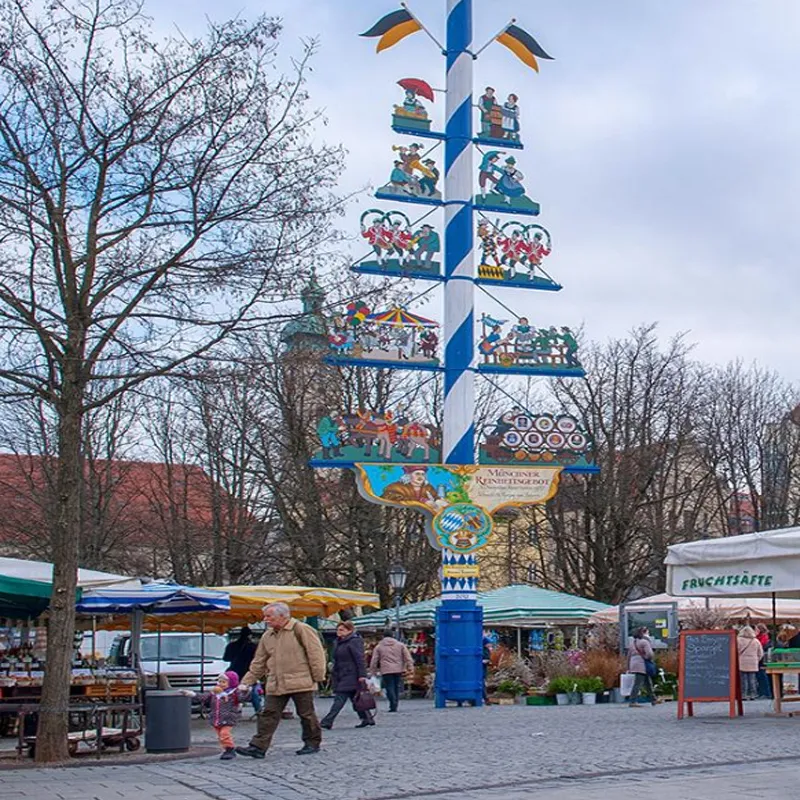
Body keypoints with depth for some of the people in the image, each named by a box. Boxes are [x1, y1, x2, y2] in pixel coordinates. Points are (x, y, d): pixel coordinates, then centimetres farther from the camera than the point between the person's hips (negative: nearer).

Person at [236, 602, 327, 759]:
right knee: (268, 715, 0)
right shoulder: (267, 636, 13)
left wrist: (317, 677, -11)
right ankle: (258, 747, 0)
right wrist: (246, 682, 11)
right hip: (276, 685, 6)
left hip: (300, 682, -6)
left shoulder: (301, 630, -8)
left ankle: (313, 743, 20)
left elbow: (316, 653, -10)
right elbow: (258, 663, 17)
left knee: (307, 715, 5)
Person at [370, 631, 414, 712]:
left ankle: (393, 706, -15)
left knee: (389, 687, -2)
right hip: (398, 669, 2)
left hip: (386, 671, -2)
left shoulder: (378, 647, 7)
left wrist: (373, 671, 14)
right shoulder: (400, 645, 10)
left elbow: (374, 660, 7)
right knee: (397, 687, 12)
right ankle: (395, 706, 13)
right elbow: (407, 657, 4)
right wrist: (410, 666, 4)